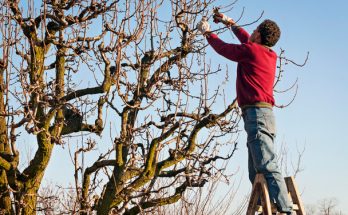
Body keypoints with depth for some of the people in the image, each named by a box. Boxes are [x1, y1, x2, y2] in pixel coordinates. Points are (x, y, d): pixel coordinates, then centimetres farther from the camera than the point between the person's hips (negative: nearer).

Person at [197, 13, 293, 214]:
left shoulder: (250, 50, -4)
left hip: (256, 113, -9)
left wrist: (207, 31, 29)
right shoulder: (271, 55, 19)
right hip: (264, 115, 9)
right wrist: (230, 23, 49)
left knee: (268, 168, -19)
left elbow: (222, 47, 10)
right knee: (257, 175, 8)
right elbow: (247, 40, 38)